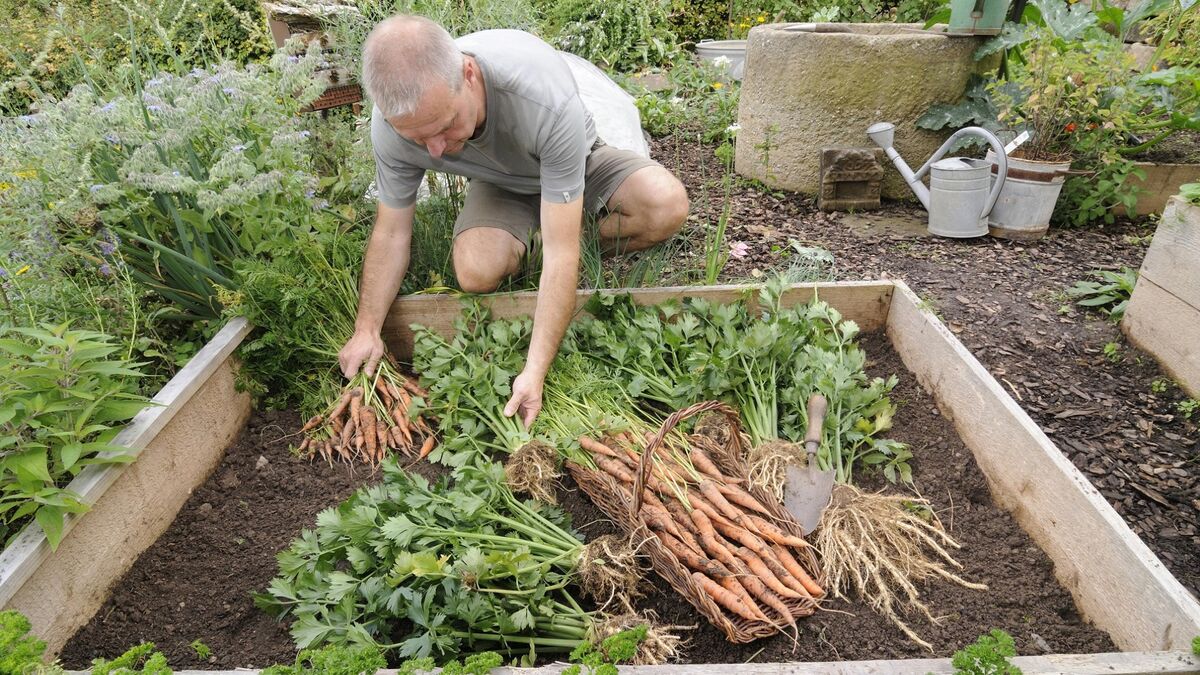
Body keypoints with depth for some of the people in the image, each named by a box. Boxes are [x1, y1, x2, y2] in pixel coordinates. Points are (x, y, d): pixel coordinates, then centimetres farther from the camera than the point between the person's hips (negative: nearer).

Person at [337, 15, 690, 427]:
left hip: (577, 162, -2)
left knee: (668, 206, -31)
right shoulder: (393, 122, -30)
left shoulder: (547, 98, -43)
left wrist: (535, 371, -43)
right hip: (501, 185, 2)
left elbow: (560, 254, -40)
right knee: (476, 270, -30)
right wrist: (366, 330, -19)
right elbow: (392, 231, -14)